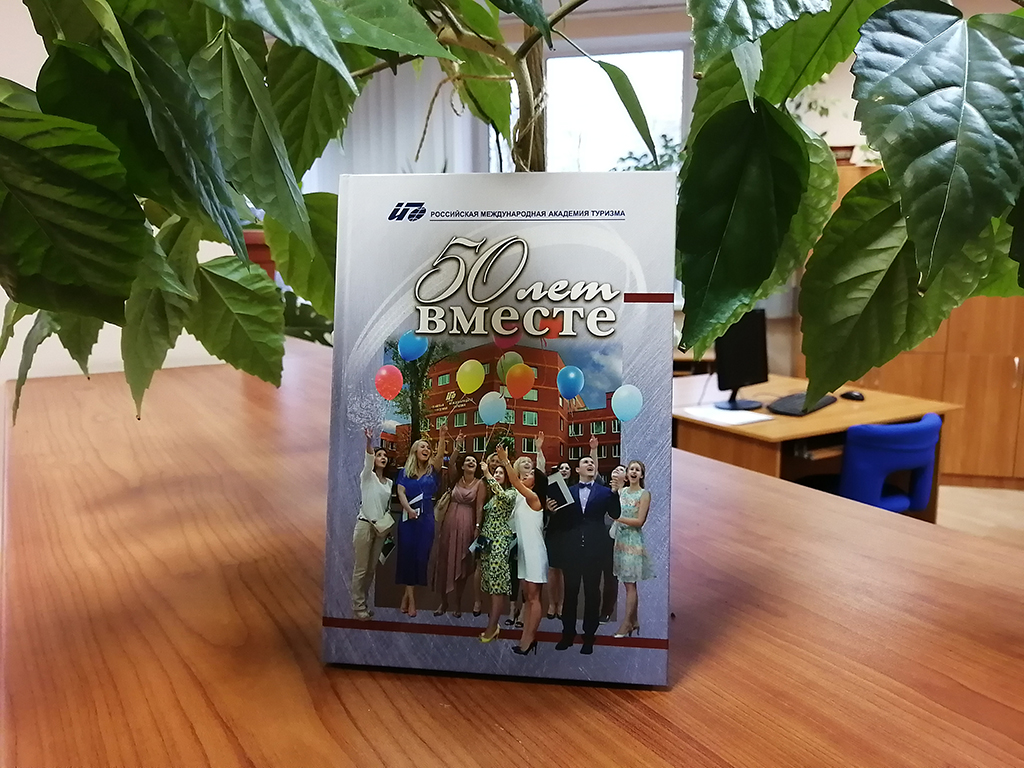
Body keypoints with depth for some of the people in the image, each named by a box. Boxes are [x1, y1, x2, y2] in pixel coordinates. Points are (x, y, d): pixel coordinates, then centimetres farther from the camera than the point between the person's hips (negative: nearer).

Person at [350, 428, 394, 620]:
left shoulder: (389, 483, 13)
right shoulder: (367, 476, -3)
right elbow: (368, 461, -25)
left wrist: (387, 522, 2)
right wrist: (369, 442, -44)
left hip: (381, 527, 6)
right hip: (364, 525, -6)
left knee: (372, 568, 9)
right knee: (361, 568, -4)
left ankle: (362, 602, 20)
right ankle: (357, 606, 3)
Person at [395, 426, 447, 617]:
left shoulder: (432, 470, 7)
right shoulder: (405, 472, 7)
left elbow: (440, 455, -12)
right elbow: (401, 493, -4)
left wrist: (442, 438, -29)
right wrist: (409, 509, -23)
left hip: (426, 518, 1)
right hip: (408, 517, -1)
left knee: (421, 555, 0)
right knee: (407, 553, -2)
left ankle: (408, 594, 13)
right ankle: (410, 597, 4)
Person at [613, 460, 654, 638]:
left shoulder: (644, 494, -6)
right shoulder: (621, 491, 10)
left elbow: (639, 521, -12)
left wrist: (617, 517, -17)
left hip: (633, 541, -5)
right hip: (620, 539, 5)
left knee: (630, 584, -4)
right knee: (628, 584, 9)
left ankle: (626, 623, 0)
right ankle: (634, 620, 18)